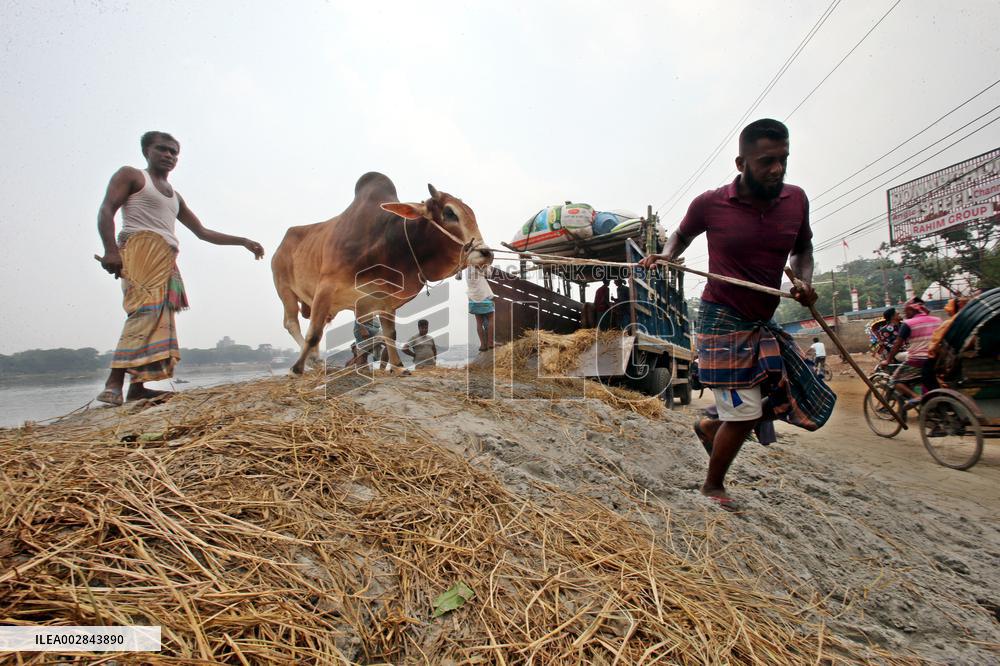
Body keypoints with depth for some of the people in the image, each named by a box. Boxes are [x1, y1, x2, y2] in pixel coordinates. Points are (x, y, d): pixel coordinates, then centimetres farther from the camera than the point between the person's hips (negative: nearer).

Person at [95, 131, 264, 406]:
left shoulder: (175, 196, 28)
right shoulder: (131, 175, 9)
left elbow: (203, 232, 29)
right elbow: (106, 210, -4)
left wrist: (243, 241, 23)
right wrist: (111, 250, -20)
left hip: (166, 260, 7)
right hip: (141, 249, -7)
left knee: (160, 320, -3)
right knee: (146, 312, -22)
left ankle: (137, 386, -5)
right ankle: (113, 385, -24)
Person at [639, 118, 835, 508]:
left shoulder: (796, 200, 1)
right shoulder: (710, 204, -10)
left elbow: (803, 249, 17)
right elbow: (683, 234, 11)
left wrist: (804, 283, -2)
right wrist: (665, 256, -9)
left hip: (764, 323, 6)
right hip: (723, 320, -6)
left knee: (805, 403, 10)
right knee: (743, 414, -5)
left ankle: (711, 427, 30)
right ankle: (713, 486, 22)